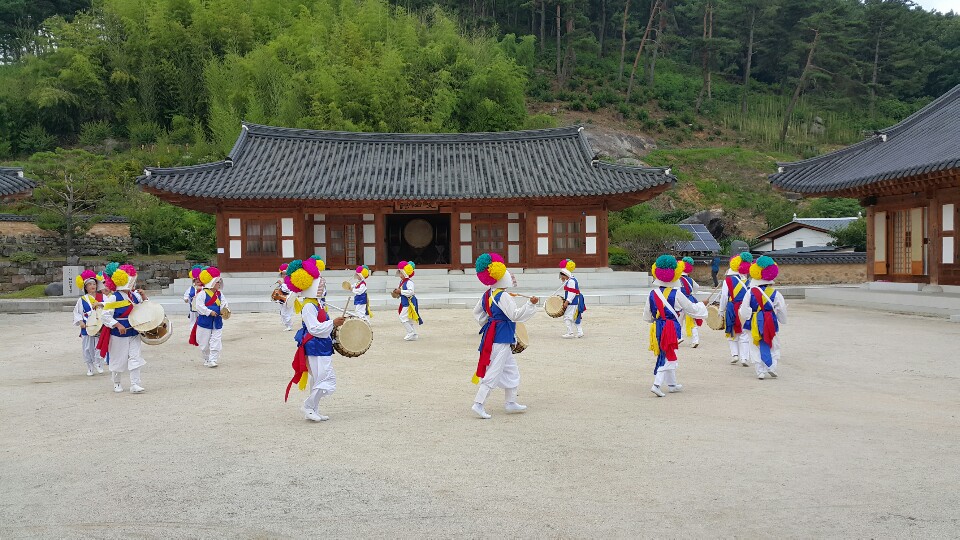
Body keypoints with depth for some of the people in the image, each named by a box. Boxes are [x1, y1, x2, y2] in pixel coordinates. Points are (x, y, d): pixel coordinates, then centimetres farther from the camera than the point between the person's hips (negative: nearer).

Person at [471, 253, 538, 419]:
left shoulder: (487, 294, 10)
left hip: (492, 333, 10)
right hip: (501, 337, -10)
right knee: (493, 371, -6)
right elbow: (515, 314, -24)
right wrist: (530, 304, -25)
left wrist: (487, 325, 23)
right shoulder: (503, 296, -18)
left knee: (511, 370, 18)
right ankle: (479, 404, -6)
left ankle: (510, 402, 25)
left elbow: (477, 312, 19)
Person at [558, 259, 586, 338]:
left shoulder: (571, 281, -18)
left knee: (567, 317, -9)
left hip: (573, 303, -11)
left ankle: (570, 333, -7)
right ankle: (580, 332, 18)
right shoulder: (569, 280, 14)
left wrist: (566, 302, -23)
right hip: (575, 302, 11)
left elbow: (572, 293, -23)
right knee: (575, 317, 14)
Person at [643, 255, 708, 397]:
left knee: (668, 356, 19)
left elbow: (647, 317, 7)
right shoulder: (676, 294, -11)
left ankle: (672, 384, 30)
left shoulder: (653, 294, 0)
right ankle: (657, 384, -14)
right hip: (672, 327, -5)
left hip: (657, 328, 5)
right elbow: (691, 308, 1)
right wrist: (701, 306, 22)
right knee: (668, 357, -1)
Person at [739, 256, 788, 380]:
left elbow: (744, 311, -8)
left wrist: (744, 323, 8)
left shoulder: (750, 293, -8)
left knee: (757, 348, 8)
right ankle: (772, 366, 2)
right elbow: (782, 310, 4)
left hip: (755, 324, 0)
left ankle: (761, 371, 4)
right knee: (774, 346, 15)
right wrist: (783, 320, 23)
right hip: (771, 323, 1)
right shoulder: (775, 293, -5)